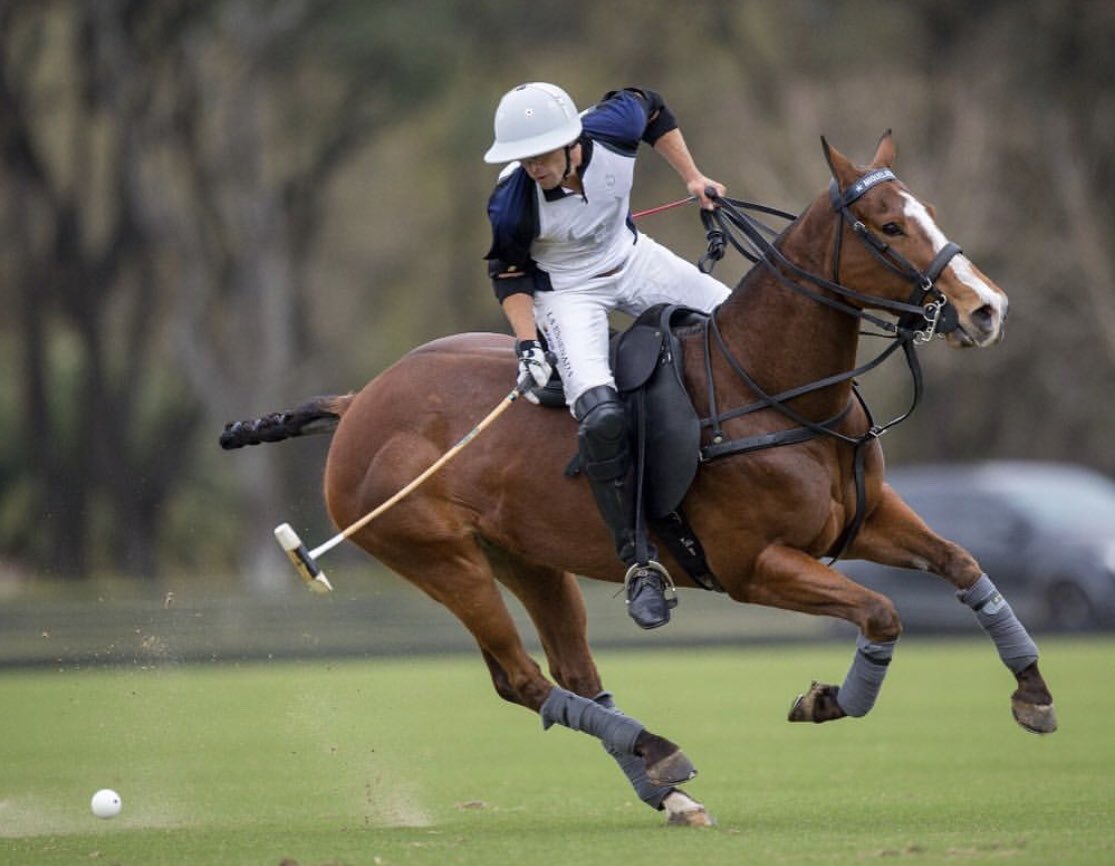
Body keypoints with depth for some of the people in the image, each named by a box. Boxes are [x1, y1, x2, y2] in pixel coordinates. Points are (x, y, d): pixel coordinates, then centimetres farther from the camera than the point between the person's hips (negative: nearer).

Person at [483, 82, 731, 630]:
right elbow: (508, 274, -12)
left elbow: (651, 110, 1)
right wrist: (527, 345, -21)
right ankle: (640, 566, -17)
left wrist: (692, 178, 0)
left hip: (632, 260, 5)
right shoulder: (511, 203, -31)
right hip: (566, 292, -5)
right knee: (601, 418, -26)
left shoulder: (612, 129, -24)